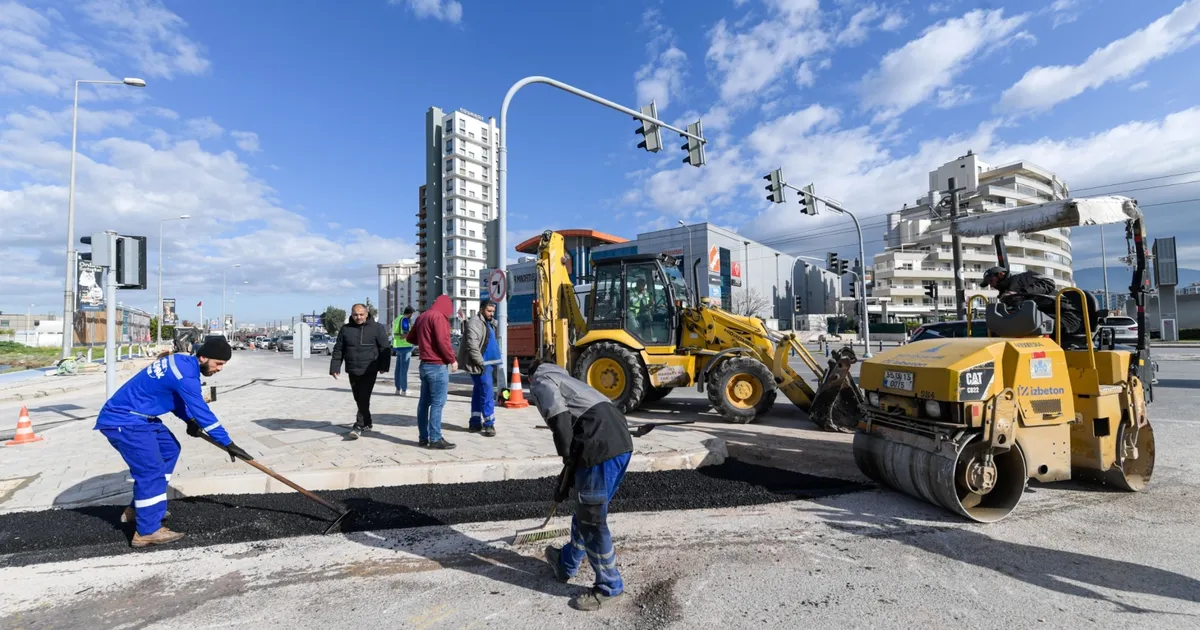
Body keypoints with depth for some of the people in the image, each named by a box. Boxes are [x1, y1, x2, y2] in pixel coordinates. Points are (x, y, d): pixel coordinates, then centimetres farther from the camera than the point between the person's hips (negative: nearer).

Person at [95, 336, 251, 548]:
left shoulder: (182, 362, 5)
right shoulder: (185, 373, -26)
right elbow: (202, 411, -25)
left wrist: (190, 420, 7)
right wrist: (227, 443, -20)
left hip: (137, 416, 11)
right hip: (123, 421, -11)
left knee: (170, 449, 18)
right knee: (152, 470, -11)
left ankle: (137, 508, 27)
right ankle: (147, 531, -4)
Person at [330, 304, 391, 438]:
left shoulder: (377, 328, -3)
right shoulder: (345, 329, 6)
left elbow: (384, 348, -3)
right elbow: (338, 350, 8)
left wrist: (383, 366, -7)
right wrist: (335, 368, 1)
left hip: (369, 371, -4)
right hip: (352, 371, 4)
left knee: (364, 399, -8)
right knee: (358, 399, 11)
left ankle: (359, 426, -2)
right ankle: (367, 423, 26)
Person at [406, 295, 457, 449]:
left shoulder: (421, 317, 16)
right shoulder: (439, 317, -12)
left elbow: (411, 338, 24)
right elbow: (443, 341, -20)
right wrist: (452, 360, -10)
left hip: (425, 364, 9)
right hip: (438, 366, -9)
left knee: (424, 402, 11)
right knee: (437, 403, -6)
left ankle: (423, 437, 16)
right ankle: (435, 439, -5)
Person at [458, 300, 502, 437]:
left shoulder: (487, 323, 18)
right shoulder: (475, 322, -14)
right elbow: (472, 345, -23)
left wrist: (490, 363, 18)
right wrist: (481, 363, -22)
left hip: (486, 363, 10)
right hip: (479, 365, -10)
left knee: (478, 392, 13)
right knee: (487, 393, -9)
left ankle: (475, 423, 20)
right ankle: (488, 424, -4)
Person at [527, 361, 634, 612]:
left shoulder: (541, 382, 12)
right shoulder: (565, 381, 36)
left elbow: (559, 416, -11)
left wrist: (567, 457, -2)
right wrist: (567, 481, 44)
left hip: (601, 447, -9)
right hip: (621, 439, 9)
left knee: (592, 520, 7)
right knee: (587, 509, 25)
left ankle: (609, 588, 24)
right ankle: (566, 563, 44)